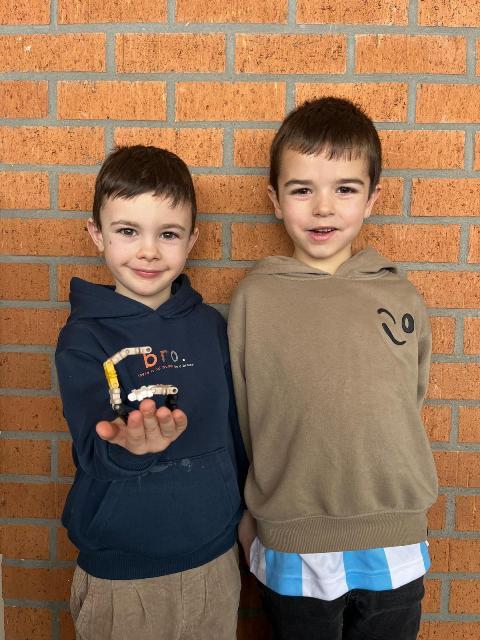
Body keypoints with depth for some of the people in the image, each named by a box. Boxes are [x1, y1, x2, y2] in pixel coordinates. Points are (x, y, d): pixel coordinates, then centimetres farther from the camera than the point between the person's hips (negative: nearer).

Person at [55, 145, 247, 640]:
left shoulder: (209, 324, -3)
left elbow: (233, 426, 6)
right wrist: (130, 445, -41)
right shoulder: (83, 338, -12)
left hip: (215, 559, 3)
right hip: (120, 575, -2)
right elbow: (94, 452, -21)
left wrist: (244, 510, 12)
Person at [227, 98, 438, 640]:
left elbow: (408, 406, 8)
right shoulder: (254, 299, -9)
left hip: (394, 553, 2)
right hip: (293, 552, -1)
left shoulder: (402, 300, -5)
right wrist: (244, 514, 6)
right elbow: (235, 419, -1)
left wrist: (379, 495, 9)